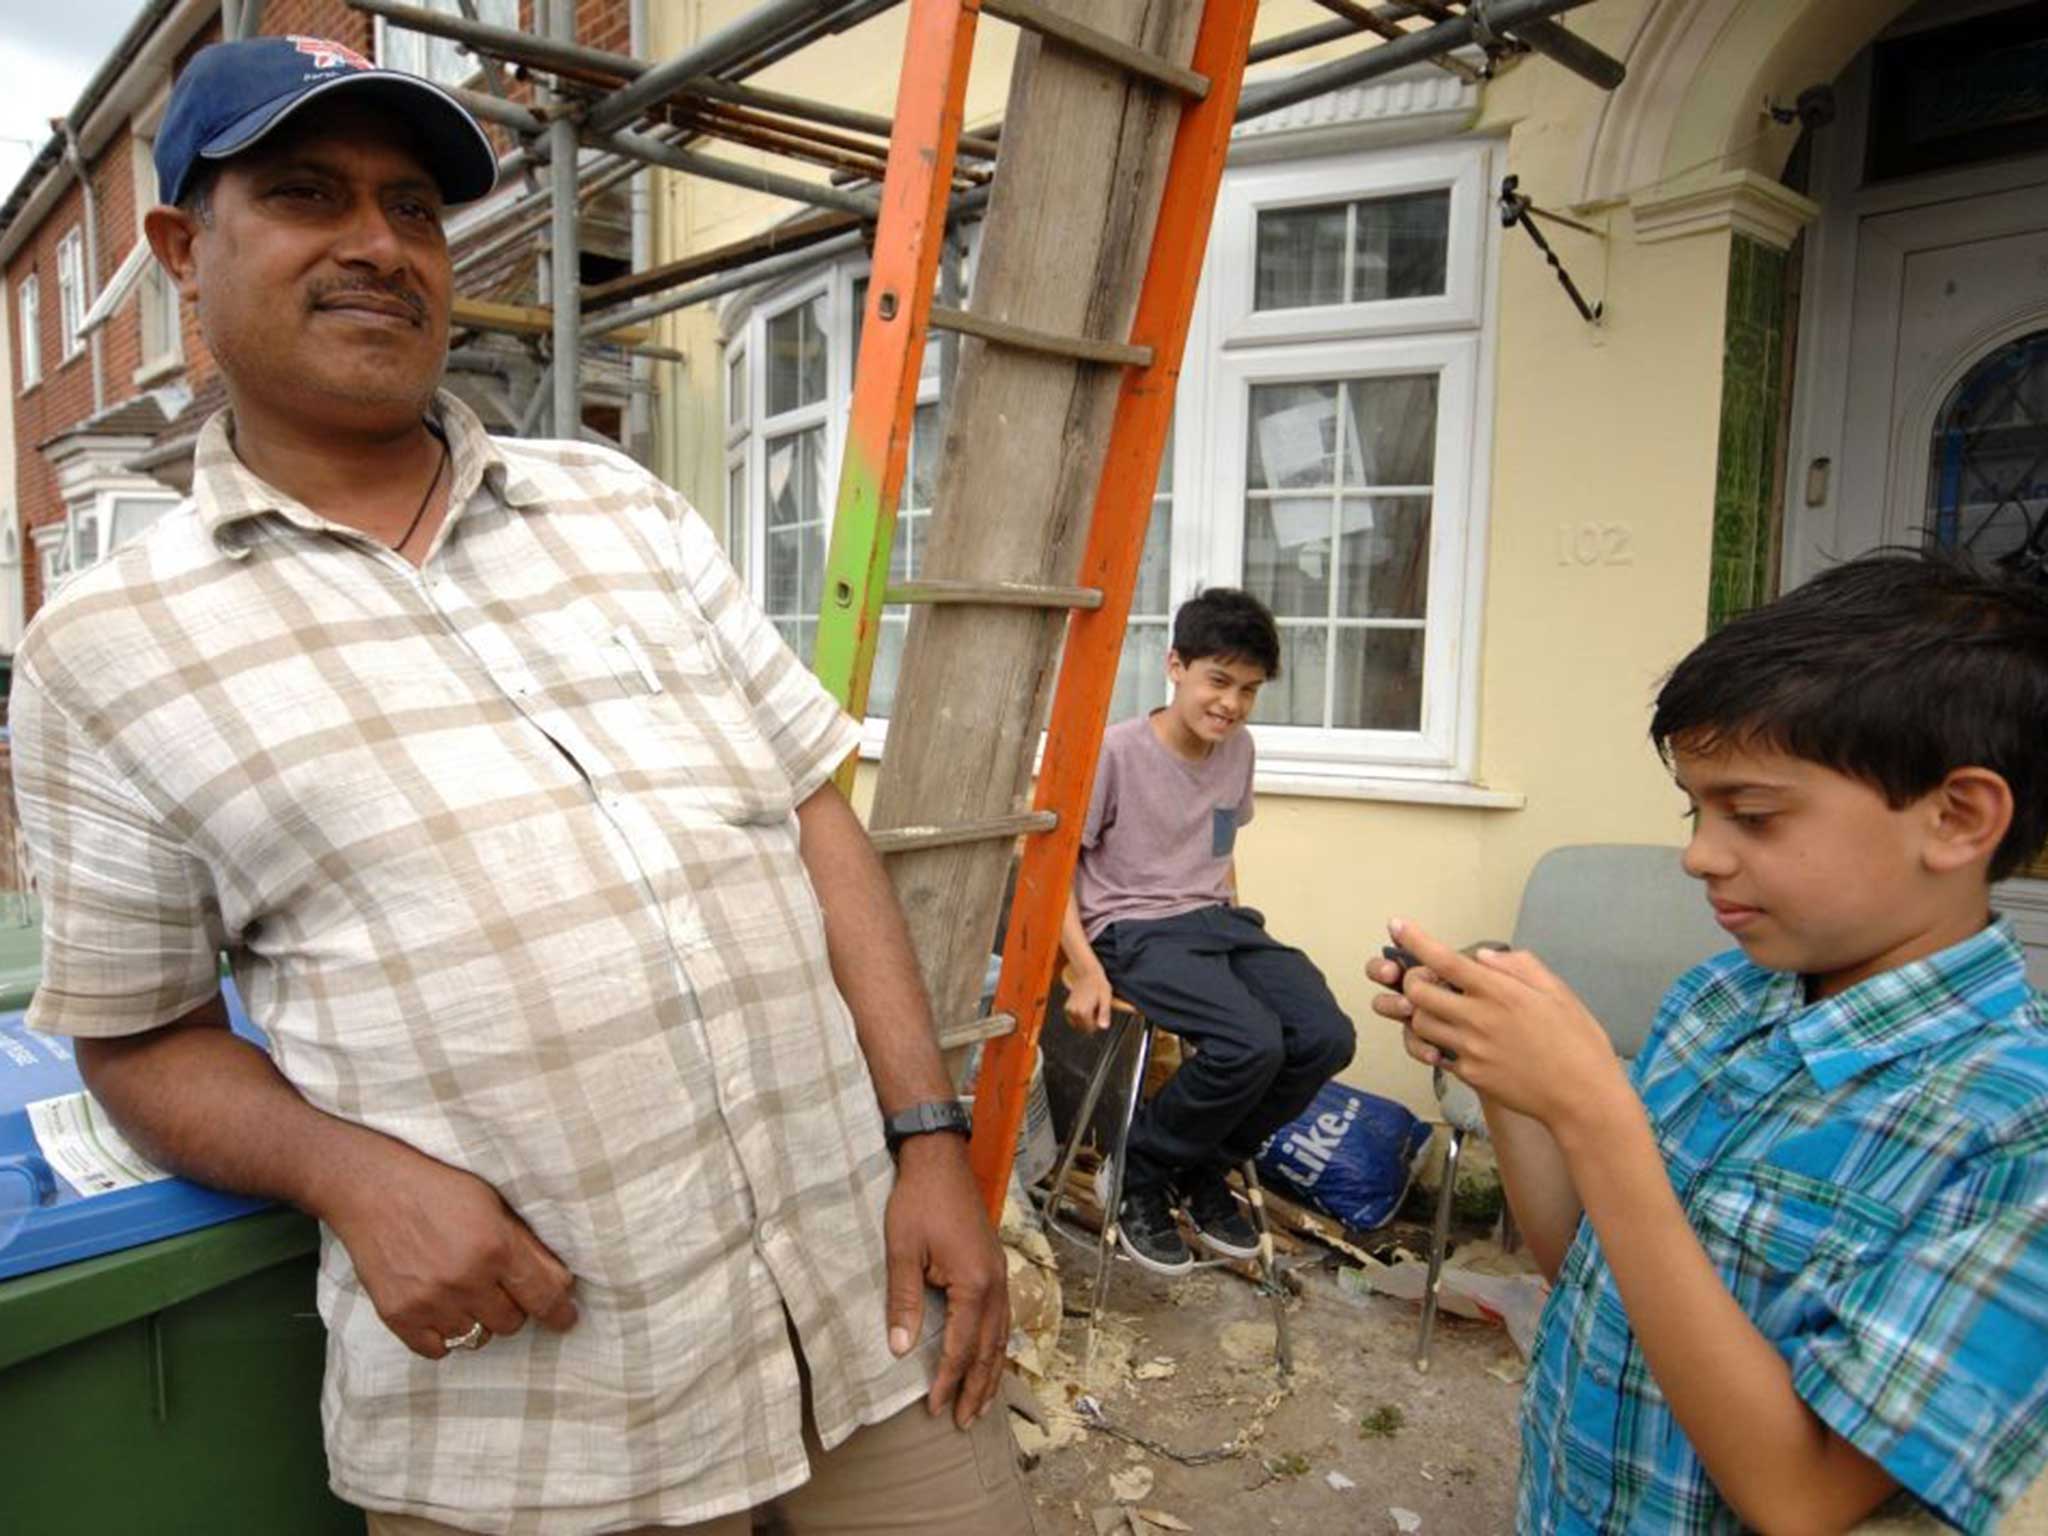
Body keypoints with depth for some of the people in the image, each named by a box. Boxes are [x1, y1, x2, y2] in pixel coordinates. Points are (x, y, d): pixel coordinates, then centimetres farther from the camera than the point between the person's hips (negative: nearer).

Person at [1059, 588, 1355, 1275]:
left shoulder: (1238, 749, 10)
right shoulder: (1116, 750, -11)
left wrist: (1240, 942, 14)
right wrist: (1084, 967, -18)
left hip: (1216, 919, 7)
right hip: (1134, 929, -7)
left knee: (1326, 1038, -16)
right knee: (1251, 1042, -30)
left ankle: (1202, 1173, 8)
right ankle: (1139, 1175, -3)